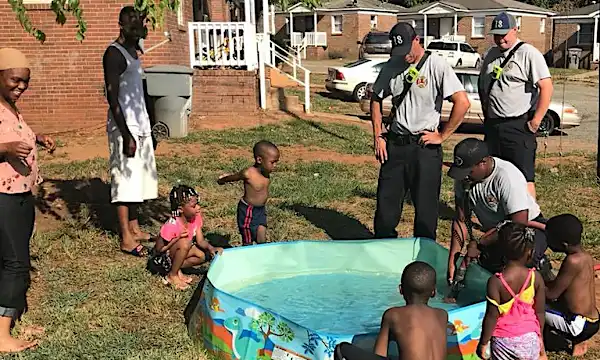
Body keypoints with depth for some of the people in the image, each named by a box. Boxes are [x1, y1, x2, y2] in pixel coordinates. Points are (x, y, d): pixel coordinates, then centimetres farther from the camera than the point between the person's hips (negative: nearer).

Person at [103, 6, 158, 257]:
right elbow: (112, 97, -19)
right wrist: (126, 134, -22)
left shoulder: (133, 51, 14)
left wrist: (148, 127, 21)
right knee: (125, 179, -6)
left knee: (138, 177, 12)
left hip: (140, 125, 9)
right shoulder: (114, 53, -13)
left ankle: (134, 228, 22)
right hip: (125, 127, -9)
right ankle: (127, 239, -2)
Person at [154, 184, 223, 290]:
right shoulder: (172, 225, -32)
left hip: (181, 251, 7)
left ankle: (177, 268, -1)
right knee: (185, 242, -34)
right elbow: (158, 249, -24)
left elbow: (200, 241, -9)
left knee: (203, 255, -13)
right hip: (164, 255, -7)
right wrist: (177, 238, -32)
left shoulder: (196, 217, -12)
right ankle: (172, 275, -16)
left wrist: (210, 248, -28)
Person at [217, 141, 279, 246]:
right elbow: (232, 177, -6)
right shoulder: (249, 173, -27)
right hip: (248, 211, -6)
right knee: (248, 242, 6)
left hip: (261, 209, 6)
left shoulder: (266, 171, -7)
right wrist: (221, 181, 14)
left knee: (262, 240, 4)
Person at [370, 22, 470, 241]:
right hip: (394, 144, 5)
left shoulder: (437, 66, -10)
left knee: (425, 206, 3)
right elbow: (376, 100, 17)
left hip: (425, 145, -5)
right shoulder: (392, 67, 6)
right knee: (386, 201, 9)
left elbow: (462, 102, -17)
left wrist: (443, 136, -13)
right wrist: (378, 137, 9)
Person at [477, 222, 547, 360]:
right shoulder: (536, 278, -12)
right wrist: (539, 336, 15)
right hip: (530, 339, 2)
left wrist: (483, 342, -2)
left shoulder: (495, 281, -20)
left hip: (504, 341, -2)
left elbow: (492, 316, -15)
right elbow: (540, 312, -2)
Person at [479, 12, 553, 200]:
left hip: (519, 126, -7)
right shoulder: (491, 54, 14)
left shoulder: (529, 54, -8)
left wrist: (535, 121, -16)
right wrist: (486, 112, 15)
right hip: (492, 125, 7)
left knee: (524, 177, -8)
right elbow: (482, 87, 25)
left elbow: (547, 88, -15)